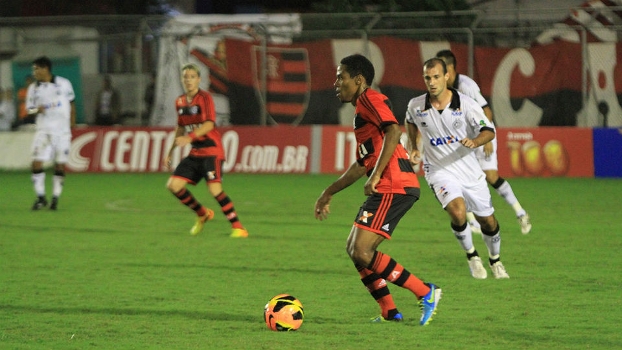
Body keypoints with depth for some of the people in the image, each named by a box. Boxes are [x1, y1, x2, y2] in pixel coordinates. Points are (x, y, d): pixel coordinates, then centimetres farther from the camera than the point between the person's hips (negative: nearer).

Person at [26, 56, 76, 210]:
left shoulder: (64, 84, 1)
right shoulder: (33, 88, 4)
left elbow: (71, 104, 11)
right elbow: (29, 109, 8)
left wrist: (72, 124, 11)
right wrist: (37, 110, -14)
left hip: (62, 130, 0)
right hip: (43, 131, 0)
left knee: (60, 165, 2)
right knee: (37, 162, -12)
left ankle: (56, 198, 13)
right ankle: (40, 197, -1)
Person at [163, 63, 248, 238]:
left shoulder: (205, 97, -10)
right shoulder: (180, 102, 10)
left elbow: (209, 124, -23)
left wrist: (190, 137, -36)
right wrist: (170, 152, 23)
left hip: (211, 150, -7)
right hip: (195, 152, 7)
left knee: (215, 189, -20)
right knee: (173, 185, -1)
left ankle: (238, 227, -12)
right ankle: (202, 214, 18)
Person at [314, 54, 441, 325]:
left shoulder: (370, 99, -5)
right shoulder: (361, 110, 26)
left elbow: (393, 130, -22)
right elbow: (362, 164, 33)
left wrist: (376, 176, -26)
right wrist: (329, 193, 37)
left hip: (393, 187, -11)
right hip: (386, 189, 11)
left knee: (361, 252, -15)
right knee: (353, 248, 15)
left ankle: (426, 293, -10)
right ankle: (390, 313, 14)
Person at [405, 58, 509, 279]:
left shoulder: (465, 103, -14)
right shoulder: (416, 106, -8)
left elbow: (489, 131, -11)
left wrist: (474, 142, -31)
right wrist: (414, 148, 9)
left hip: (469, 170, 1)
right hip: (439, 171, -1)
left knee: (488, 220, 10)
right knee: (458, 212, -27)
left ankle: (495, 260, 40)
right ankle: (471, 255, 0)